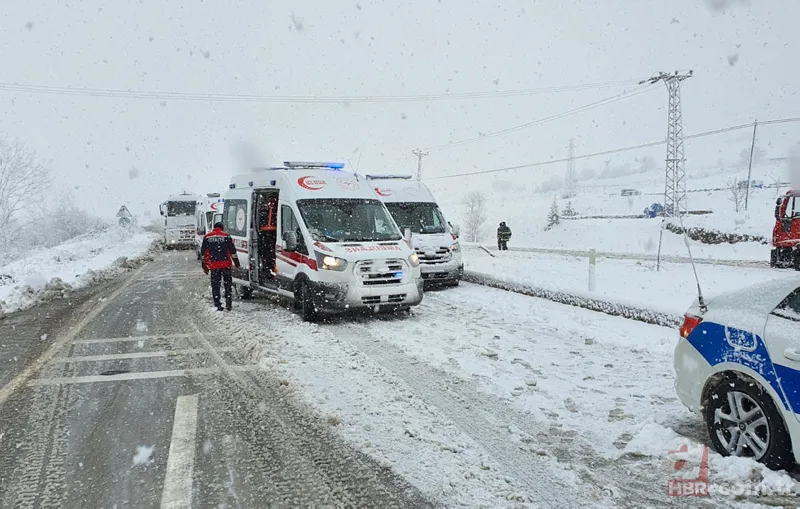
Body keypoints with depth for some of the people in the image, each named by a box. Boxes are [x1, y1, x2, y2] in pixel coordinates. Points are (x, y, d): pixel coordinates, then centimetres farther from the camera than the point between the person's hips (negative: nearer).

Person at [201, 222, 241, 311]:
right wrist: (237, 264, 8)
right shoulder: (226, 236, 1)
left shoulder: (207, 237, 7)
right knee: (228, 283, 10)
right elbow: (232, 251, 1)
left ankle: (217, 305, 5)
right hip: (225, 264, -1)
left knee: (215, 285, 7)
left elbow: (203, 253, 9)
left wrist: (204, 267, 15)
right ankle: (228, 303, 6)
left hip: (213, 265, 1)